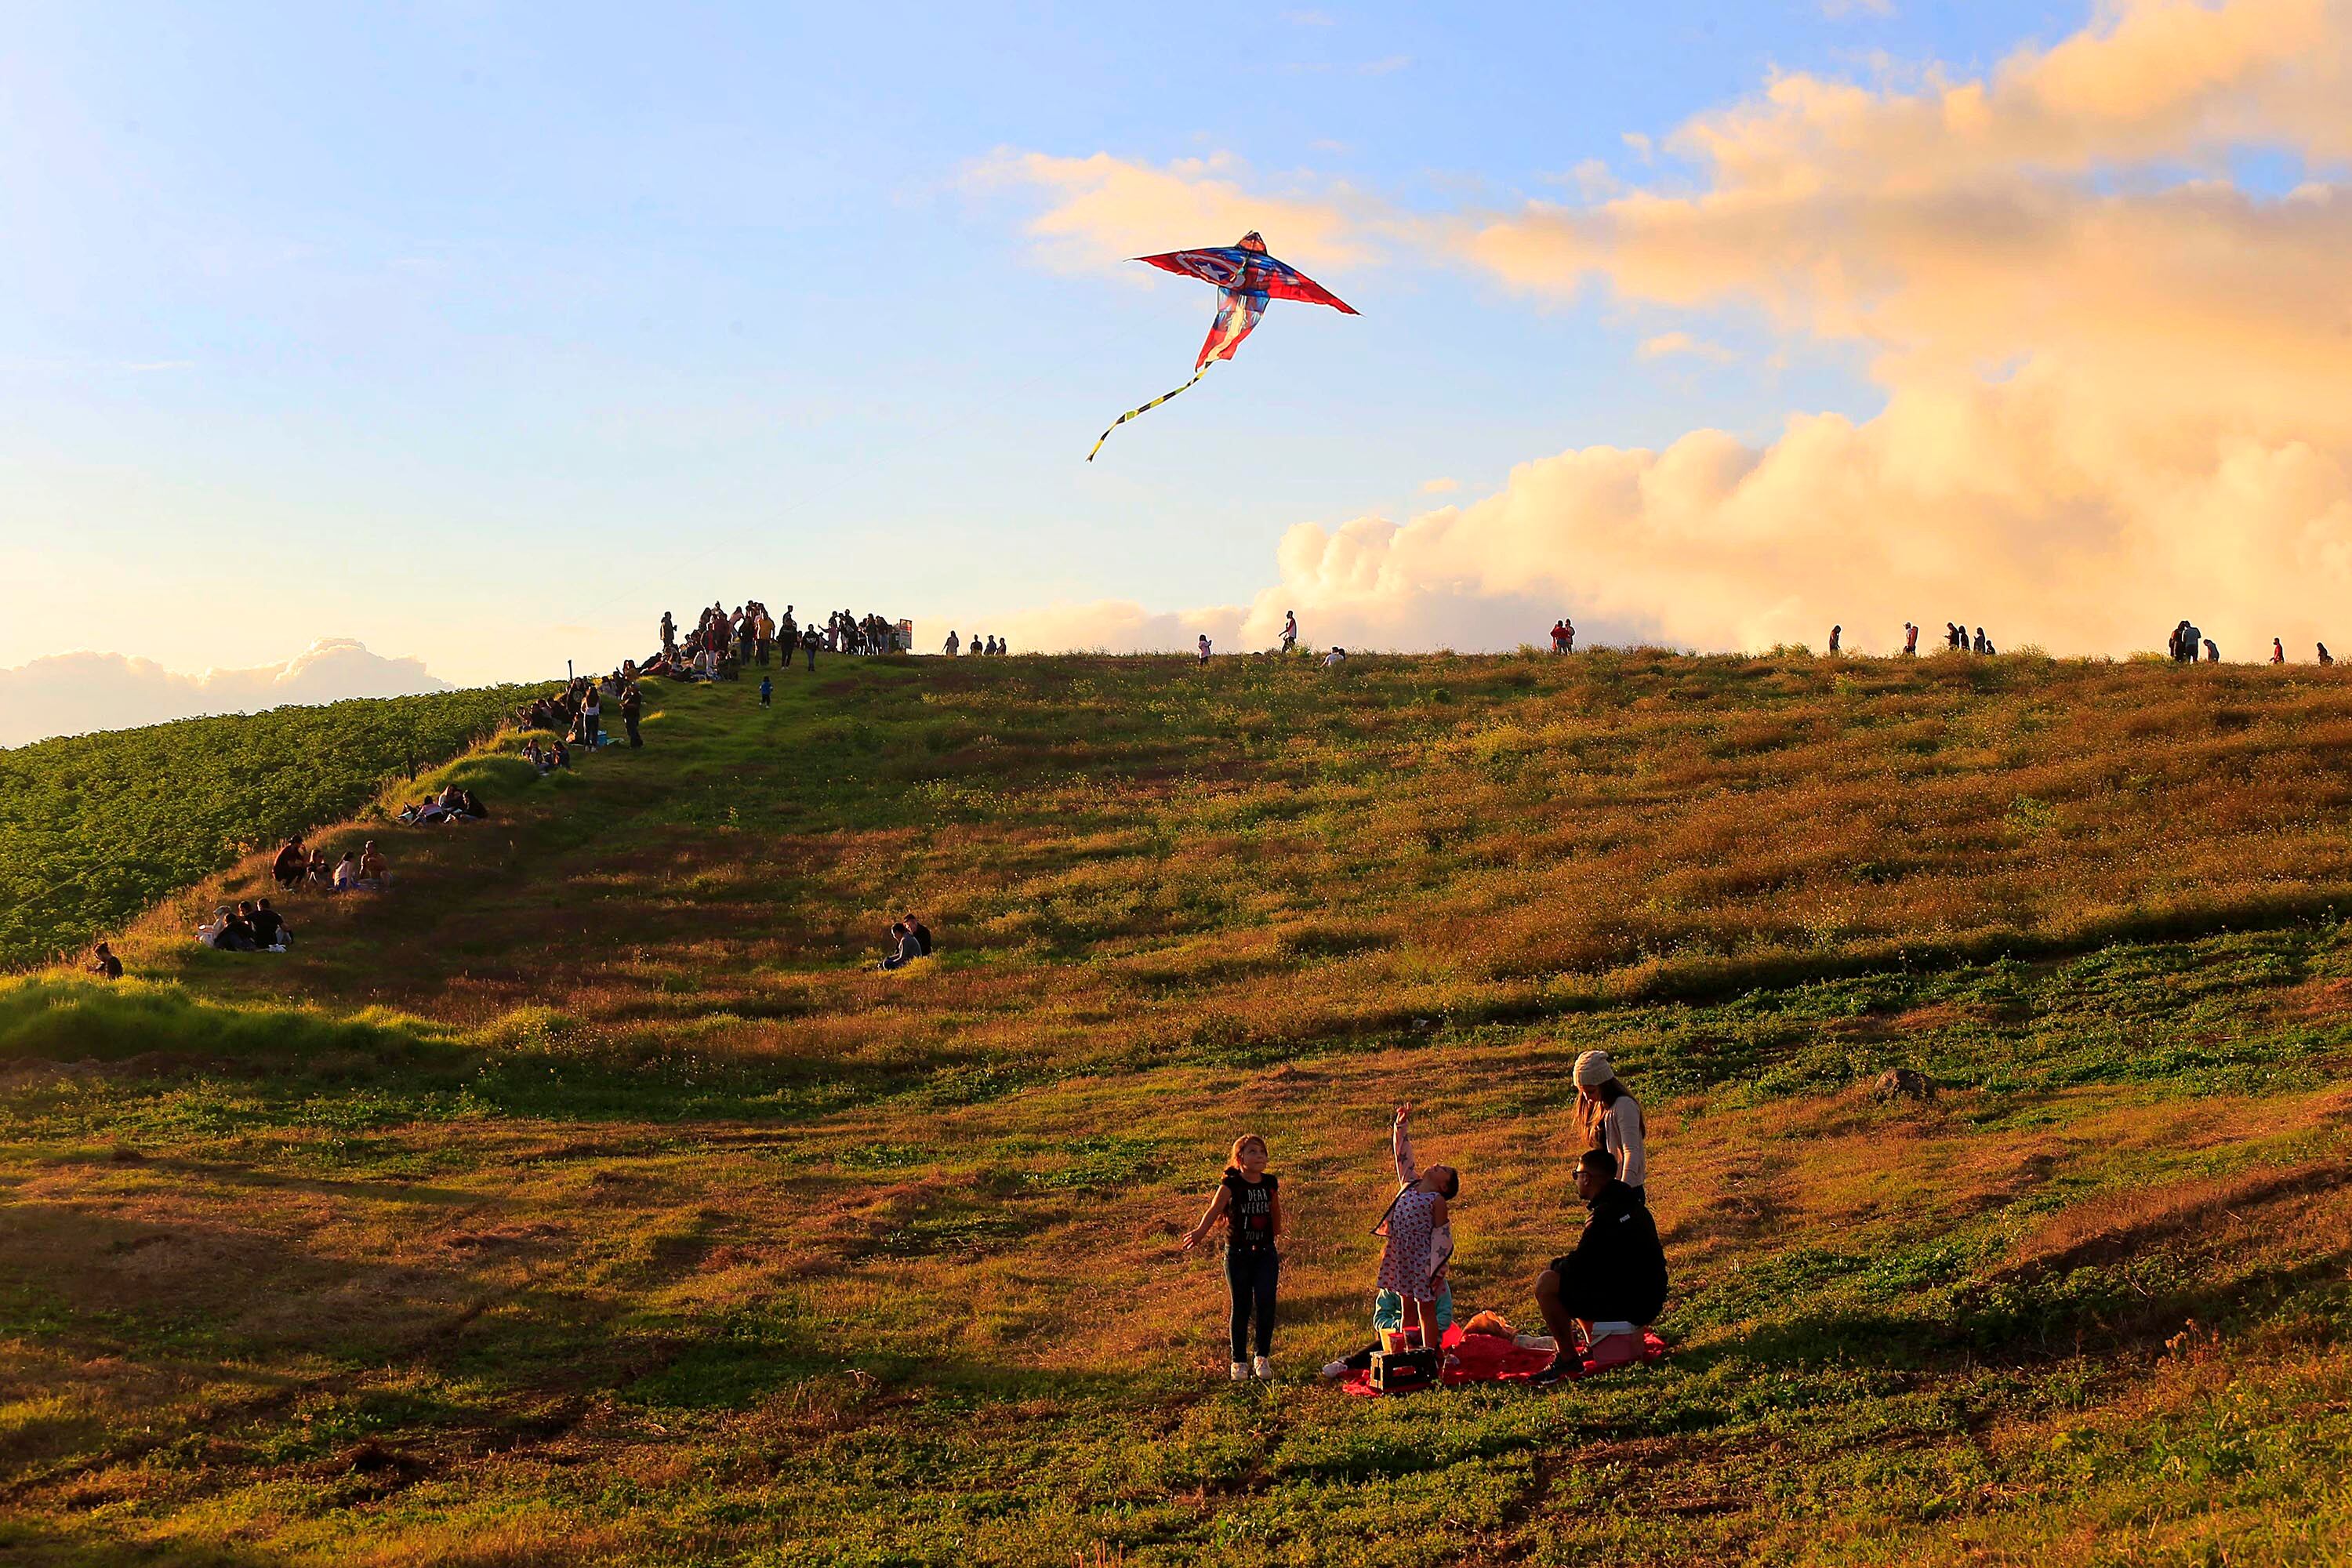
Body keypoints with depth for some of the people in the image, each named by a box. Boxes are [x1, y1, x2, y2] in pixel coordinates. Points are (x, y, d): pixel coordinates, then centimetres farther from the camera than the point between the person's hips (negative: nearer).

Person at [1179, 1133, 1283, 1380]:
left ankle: (1262, 1357, 11)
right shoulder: (1231, 1184, -11)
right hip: (1237, 1253, -3)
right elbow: (1215, 1209, -26)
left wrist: (1277, 1236, 33)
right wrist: (1200, 1232, -43)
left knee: (1266, 1304, -6)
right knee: (1241, 1307, 4)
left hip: (1265, 1252, 3)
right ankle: (1239, 1361, 16)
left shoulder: (1270, 1183, 2)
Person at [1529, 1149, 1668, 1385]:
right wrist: (1565, 1265, 16)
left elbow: (1577, 1266, -17)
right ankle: (1591, 1343, 25)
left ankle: (1568, 1358, -8)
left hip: (1627, 1307, -10)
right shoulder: (1632, 1205, 12)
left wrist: (1556, 1265, 3)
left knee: (1546, 1283, -12)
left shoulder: (1605, 1214, -19)